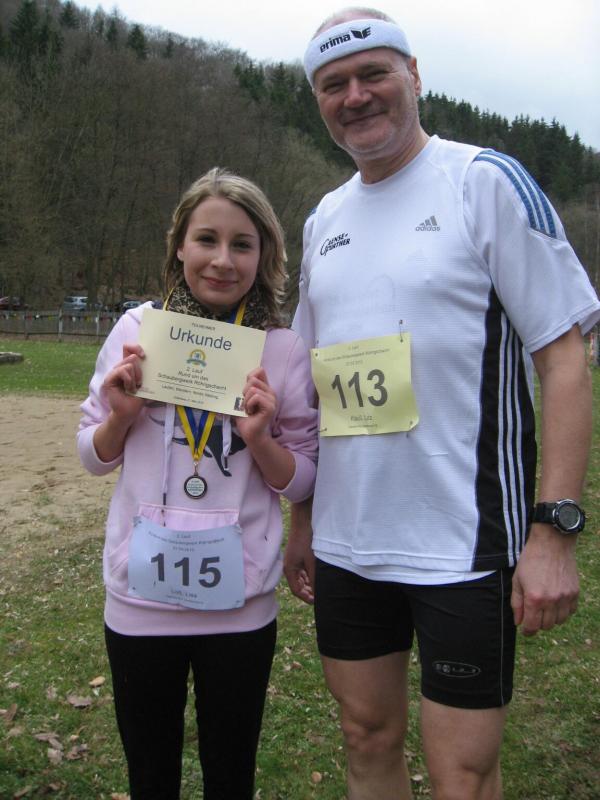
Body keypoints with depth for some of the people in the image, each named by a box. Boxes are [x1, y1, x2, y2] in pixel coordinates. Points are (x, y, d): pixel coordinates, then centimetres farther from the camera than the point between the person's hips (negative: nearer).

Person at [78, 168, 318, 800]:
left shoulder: (284, 350, -6)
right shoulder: (136, 329, -4)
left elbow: (302, 482, 0)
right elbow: (94, 457, 5)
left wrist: (258, 439, -18)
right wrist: (121, 414, -14)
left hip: (241, 603, 0)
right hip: (139, 598, 1)